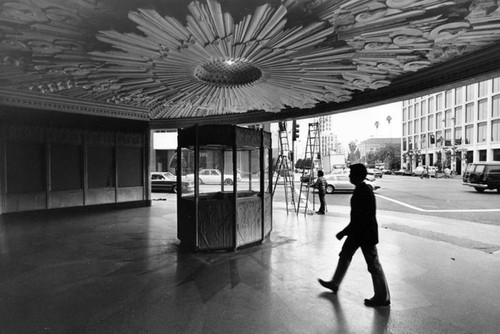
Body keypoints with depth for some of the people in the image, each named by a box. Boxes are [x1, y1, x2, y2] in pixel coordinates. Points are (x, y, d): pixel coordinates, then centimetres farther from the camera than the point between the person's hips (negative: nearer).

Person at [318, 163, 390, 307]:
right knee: (344, 256, 19)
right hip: (358, 232, 11)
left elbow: (359, 218, -26)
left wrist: (344, 232, -20)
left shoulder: (364, 193, -26)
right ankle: (335, 284, 35)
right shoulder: (361, 190, 5)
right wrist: (347, 231, 22)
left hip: (366, 234, -10)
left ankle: (383, 298, 23)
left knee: (374, 265, 5)